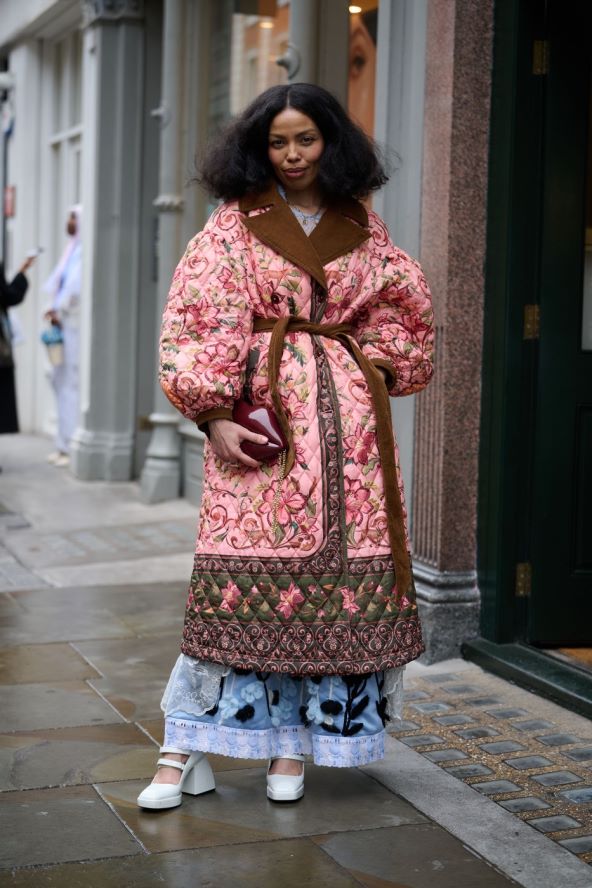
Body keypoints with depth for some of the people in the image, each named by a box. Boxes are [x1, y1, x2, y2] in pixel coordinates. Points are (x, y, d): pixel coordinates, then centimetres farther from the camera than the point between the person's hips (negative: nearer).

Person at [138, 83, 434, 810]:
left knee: (342, 574, -1)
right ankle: (186, 750, -1)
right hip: (260, 416, -3)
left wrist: (375, 369, 6)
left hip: (349, 420, 3)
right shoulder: (233, 226, 4)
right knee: (242, 572, -8)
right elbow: (197, 325, -3)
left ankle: (294, 740, 10)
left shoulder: (364, 231, 13)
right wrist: (215, 416, -13)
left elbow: (404, 312, 21)